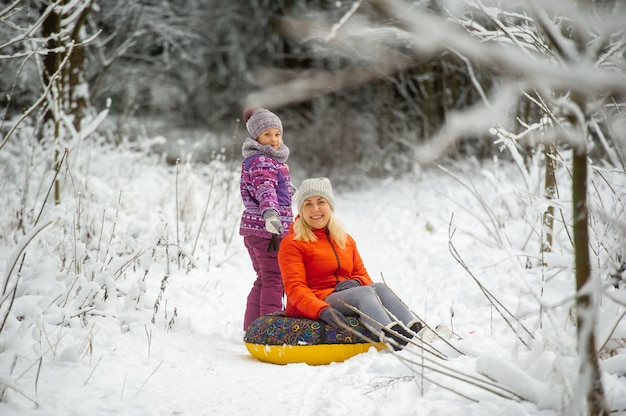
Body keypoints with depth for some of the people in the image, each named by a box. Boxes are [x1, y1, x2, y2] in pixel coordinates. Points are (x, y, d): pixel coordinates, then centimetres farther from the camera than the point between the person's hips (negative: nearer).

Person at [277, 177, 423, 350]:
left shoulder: (346, 240, 22)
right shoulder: (291, 244, 2)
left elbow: (362, 274, 22)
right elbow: (294, 287, -10)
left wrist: (356, 282, -6)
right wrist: (322, 310, -29)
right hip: (313, 305, -6)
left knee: (379, 287, -25)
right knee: (364, 292, -31)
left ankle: (417, 332, -48)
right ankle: (395, 340, -58)